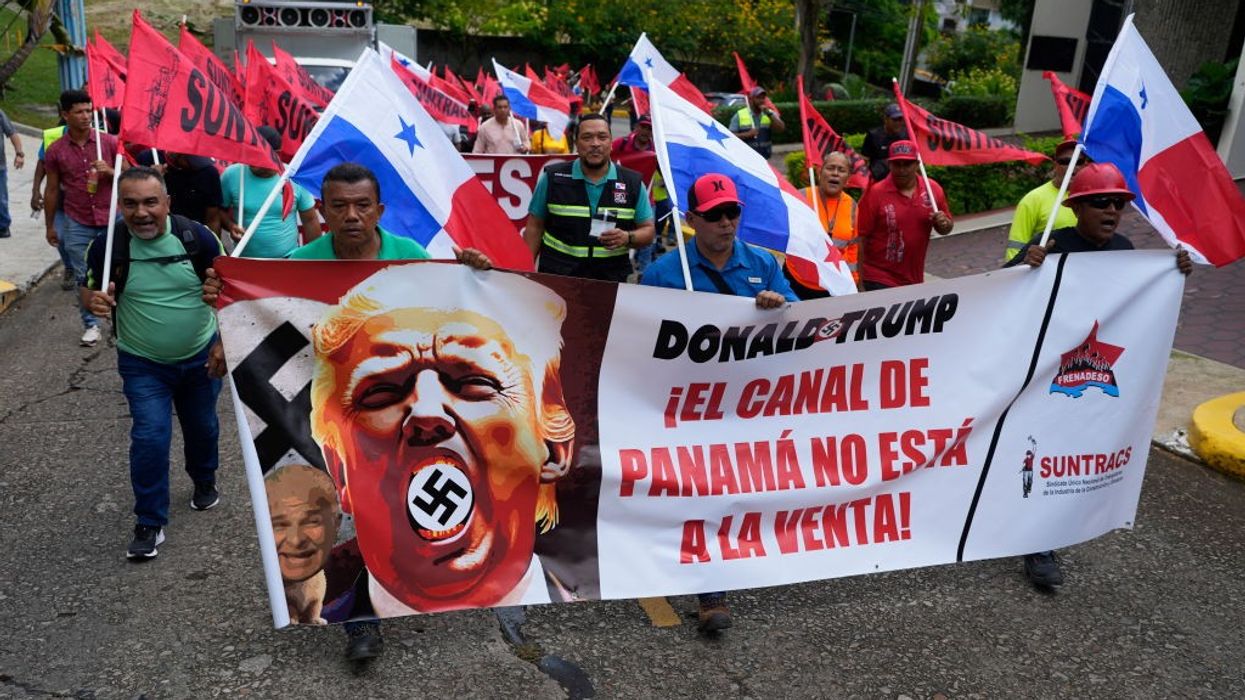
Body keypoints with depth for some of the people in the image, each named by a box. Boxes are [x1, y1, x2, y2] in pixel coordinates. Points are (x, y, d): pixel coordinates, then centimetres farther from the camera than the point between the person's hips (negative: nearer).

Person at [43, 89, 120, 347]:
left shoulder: (109, 142, -3)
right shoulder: (55, 151, -1)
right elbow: (52, 190, 6)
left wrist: (109, 171, -18)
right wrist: (50, 226, 9)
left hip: (111, 219, -1)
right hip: (77, 224, 1)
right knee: (83, 276, 7)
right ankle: (90, 324, 18)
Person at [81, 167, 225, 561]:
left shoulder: (196, 237, -16)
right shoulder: (107, 245, -15)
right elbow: (88, 291, -1)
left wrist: (222, 342, -9)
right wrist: (95, 301, -26)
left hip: (200, 356, 1)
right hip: (142, 364, -1)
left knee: (202, 427, 19)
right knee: (150, 437, -11)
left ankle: (205, 482, 48)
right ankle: (150, 523, 4)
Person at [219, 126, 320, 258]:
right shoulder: (231, 175, -8)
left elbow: (310, 220, 0)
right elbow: (219, 209, 6)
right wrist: (230, 225, -16)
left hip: (288, 259, -1)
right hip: (245, 261, 1)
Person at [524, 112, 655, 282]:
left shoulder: (633, 183, 4)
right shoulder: (553, 178, 2)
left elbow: (647, 230, 8)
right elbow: (535, 227, 7)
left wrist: (627, 238, -14)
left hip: (611, 280, 1)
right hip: (556, 276, -1)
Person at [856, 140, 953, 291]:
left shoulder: (933, 189, 2)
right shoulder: (875, 194, -10)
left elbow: (946, 228, 14)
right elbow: (861, 239, -10)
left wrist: (943, 223, -10)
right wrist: (860, 282, -12)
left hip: (915, 280, 5)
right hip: (879, 281, -4)